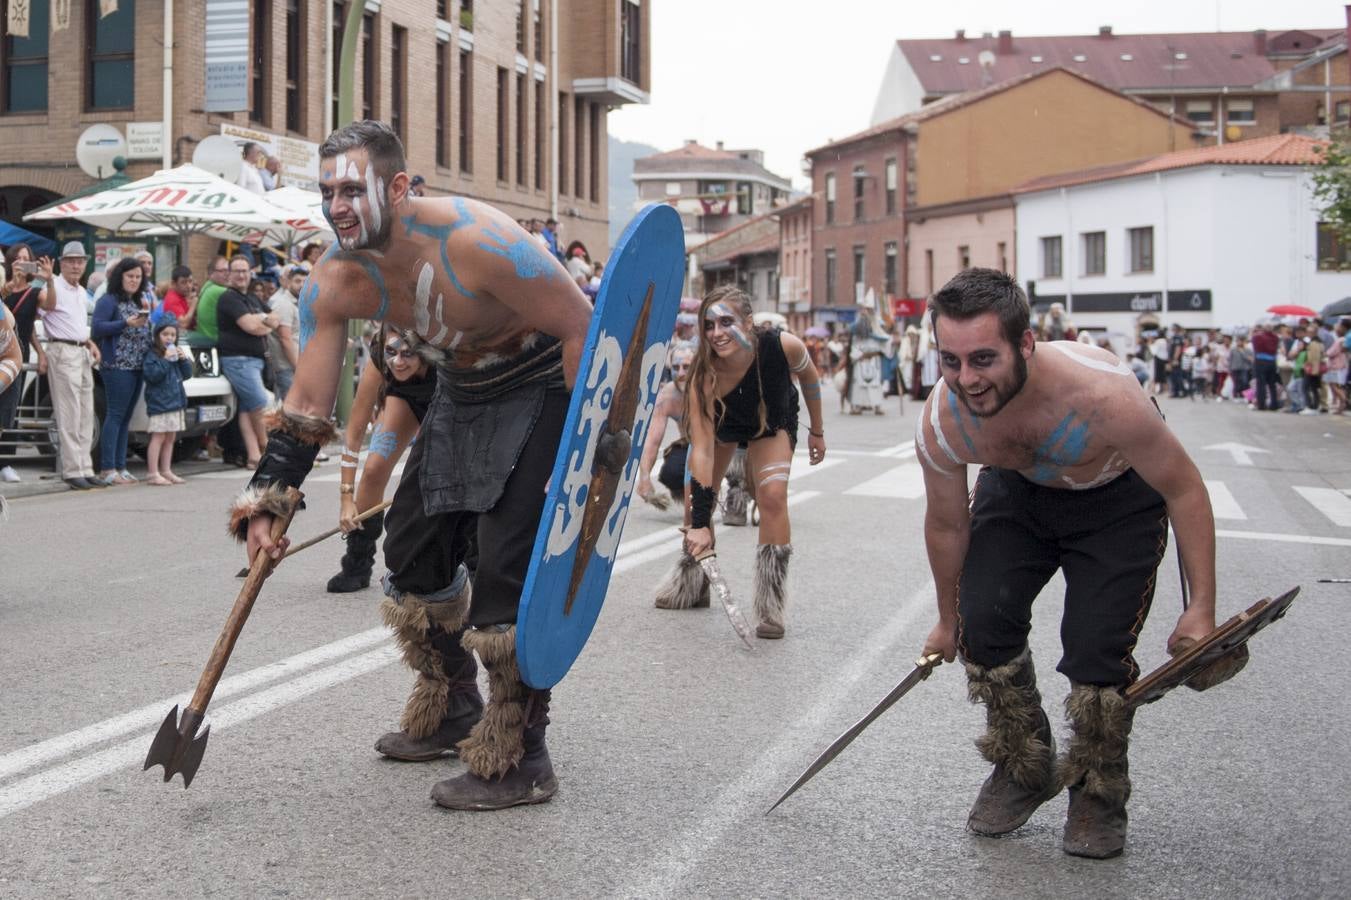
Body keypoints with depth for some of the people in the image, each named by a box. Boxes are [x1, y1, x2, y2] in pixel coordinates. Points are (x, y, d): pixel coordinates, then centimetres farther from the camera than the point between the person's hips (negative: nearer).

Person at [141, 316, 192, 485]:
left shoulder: (176, 352, 16)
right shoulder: (152, 355, -7)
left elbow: (187, 374, 15)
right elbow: (152, 375, -20)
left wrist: (184, 360, -1)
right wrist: (166, 360, -21)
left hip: (176, 401, 8)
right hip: (159, 402, -8)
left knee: (170, 438, 11)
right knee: (158, 437, -9)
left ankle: (166, 471, 18)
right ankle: (153, 473, -8)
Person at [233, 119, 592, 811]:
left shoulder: (474, 240, -33)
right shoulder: (335, 283, -13)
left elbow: (580, 325, -26)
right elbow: (307, 403, -7)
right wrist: (267, 493, -16)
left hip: (541, 389, -7)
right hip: (461, 387, 8)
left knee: (508, 568, -16)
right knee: (412, 547, 12)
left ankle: (518, 762, -6)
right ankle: (452, 710, 34)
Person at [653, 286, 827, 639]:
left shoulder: (783, 346, -37)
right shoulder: (703, 375, -39)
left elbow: (808, 376, -11)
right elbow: (702, 449, -41)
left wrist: (817, 431, 1)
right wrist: (700, 523, -45)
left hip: (774, 421, -1)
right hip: (721, 421, 1)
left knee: (772, 495, -20)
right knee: (696, 499, 2)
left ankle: (771, 607, -13)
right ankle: (690, 585, 30)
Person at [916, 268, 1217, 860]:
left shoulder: (1102, 395, -42)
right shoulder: (941, 424, -28)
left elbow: (1184, 490, -24)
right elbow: (947, 524, -6)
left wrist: (1202, 608, -24)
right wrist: (948, 621, 7)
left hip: (1120, 500, -3)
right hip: (1017, 487, 3)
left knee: (1096, 649, -13)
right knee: (982, 621, -12)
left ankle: (1098, 796, 13)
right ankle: (1023, 771, 13)